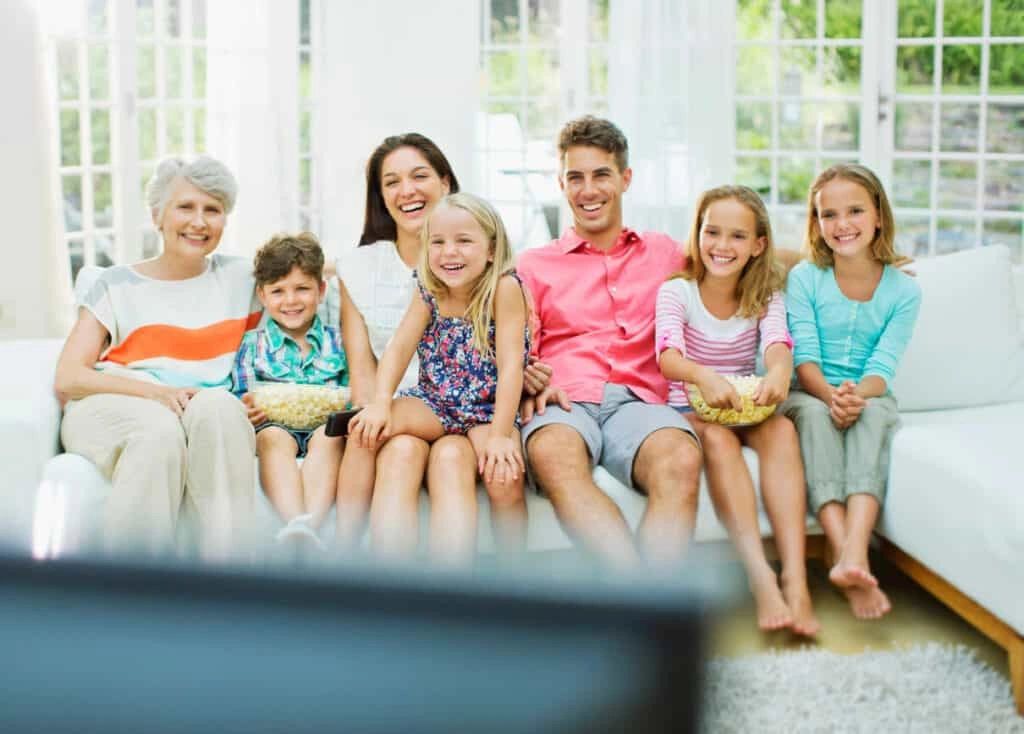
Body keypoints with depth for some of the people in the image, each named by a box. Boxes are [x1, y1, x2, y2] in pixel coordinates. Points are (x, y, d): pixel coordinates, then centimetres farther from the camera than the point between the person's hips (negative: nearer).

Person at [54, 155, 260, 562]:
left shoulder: (241, 277, 19)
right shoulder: (118, 285, 12)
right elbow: (67, 379, 1)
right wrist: (151, 391, -16)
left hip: (211, 415, 1)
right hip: (110, 410, -1)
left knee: (218, 406, -35)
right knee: (159, 429, -37)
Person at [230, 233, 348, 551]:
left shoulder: (336, 342, 17)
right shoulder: (253, 344, 16)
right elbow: (240, 398, 10)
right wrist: (246, 411, -15)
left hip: (324, 426, 0)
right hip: (272, 425, 0)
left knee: (330, 436, -36)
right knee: (274, 438, -36)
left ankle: (312, 522, -56)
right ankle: (295, 522, -59)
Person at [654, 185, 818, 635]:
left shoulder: (765, 298, 4)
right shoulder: (676, 292, -5)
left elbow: (777, 343, -18)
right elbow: (668, 353, -24)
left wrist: (779, 371, -44)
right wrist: (704, 377, -48)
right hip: (689, 408, -2)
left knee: (782, 429, -31)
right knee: (717, 437, -36)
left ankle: (795, 579, -42)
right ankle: (761, 579, -45)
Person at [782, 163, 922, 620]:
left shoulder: (903, 291, 1)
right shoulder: (804, 278, -1)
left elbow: (882, 367, -9)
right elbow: (804, 358, -9)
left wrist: (856, 396, -32)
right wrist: (831, 394, -31)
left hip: (870, 399, 1)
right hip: (811, 395, 0)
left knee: (872, 414, -35)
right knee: (813, 412, -35)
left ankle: (854, 553, -55)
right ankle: (842, 553, -51)